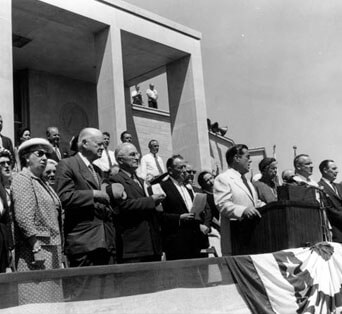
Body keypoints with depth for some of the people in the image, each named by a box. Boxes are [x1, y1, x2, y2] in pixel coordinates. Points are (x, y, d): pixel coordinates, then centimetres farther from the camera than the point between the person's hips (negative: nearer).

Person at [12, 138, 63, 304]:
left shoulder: (41, 182, 19)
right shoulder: (22, 179, -8)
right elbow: (24, 217, -18)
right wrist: (36, 247, -22)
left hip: (51, 251, 9)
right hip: (35, 251, -9)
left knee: (51, 299, 10)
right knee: (37, 299, -6)